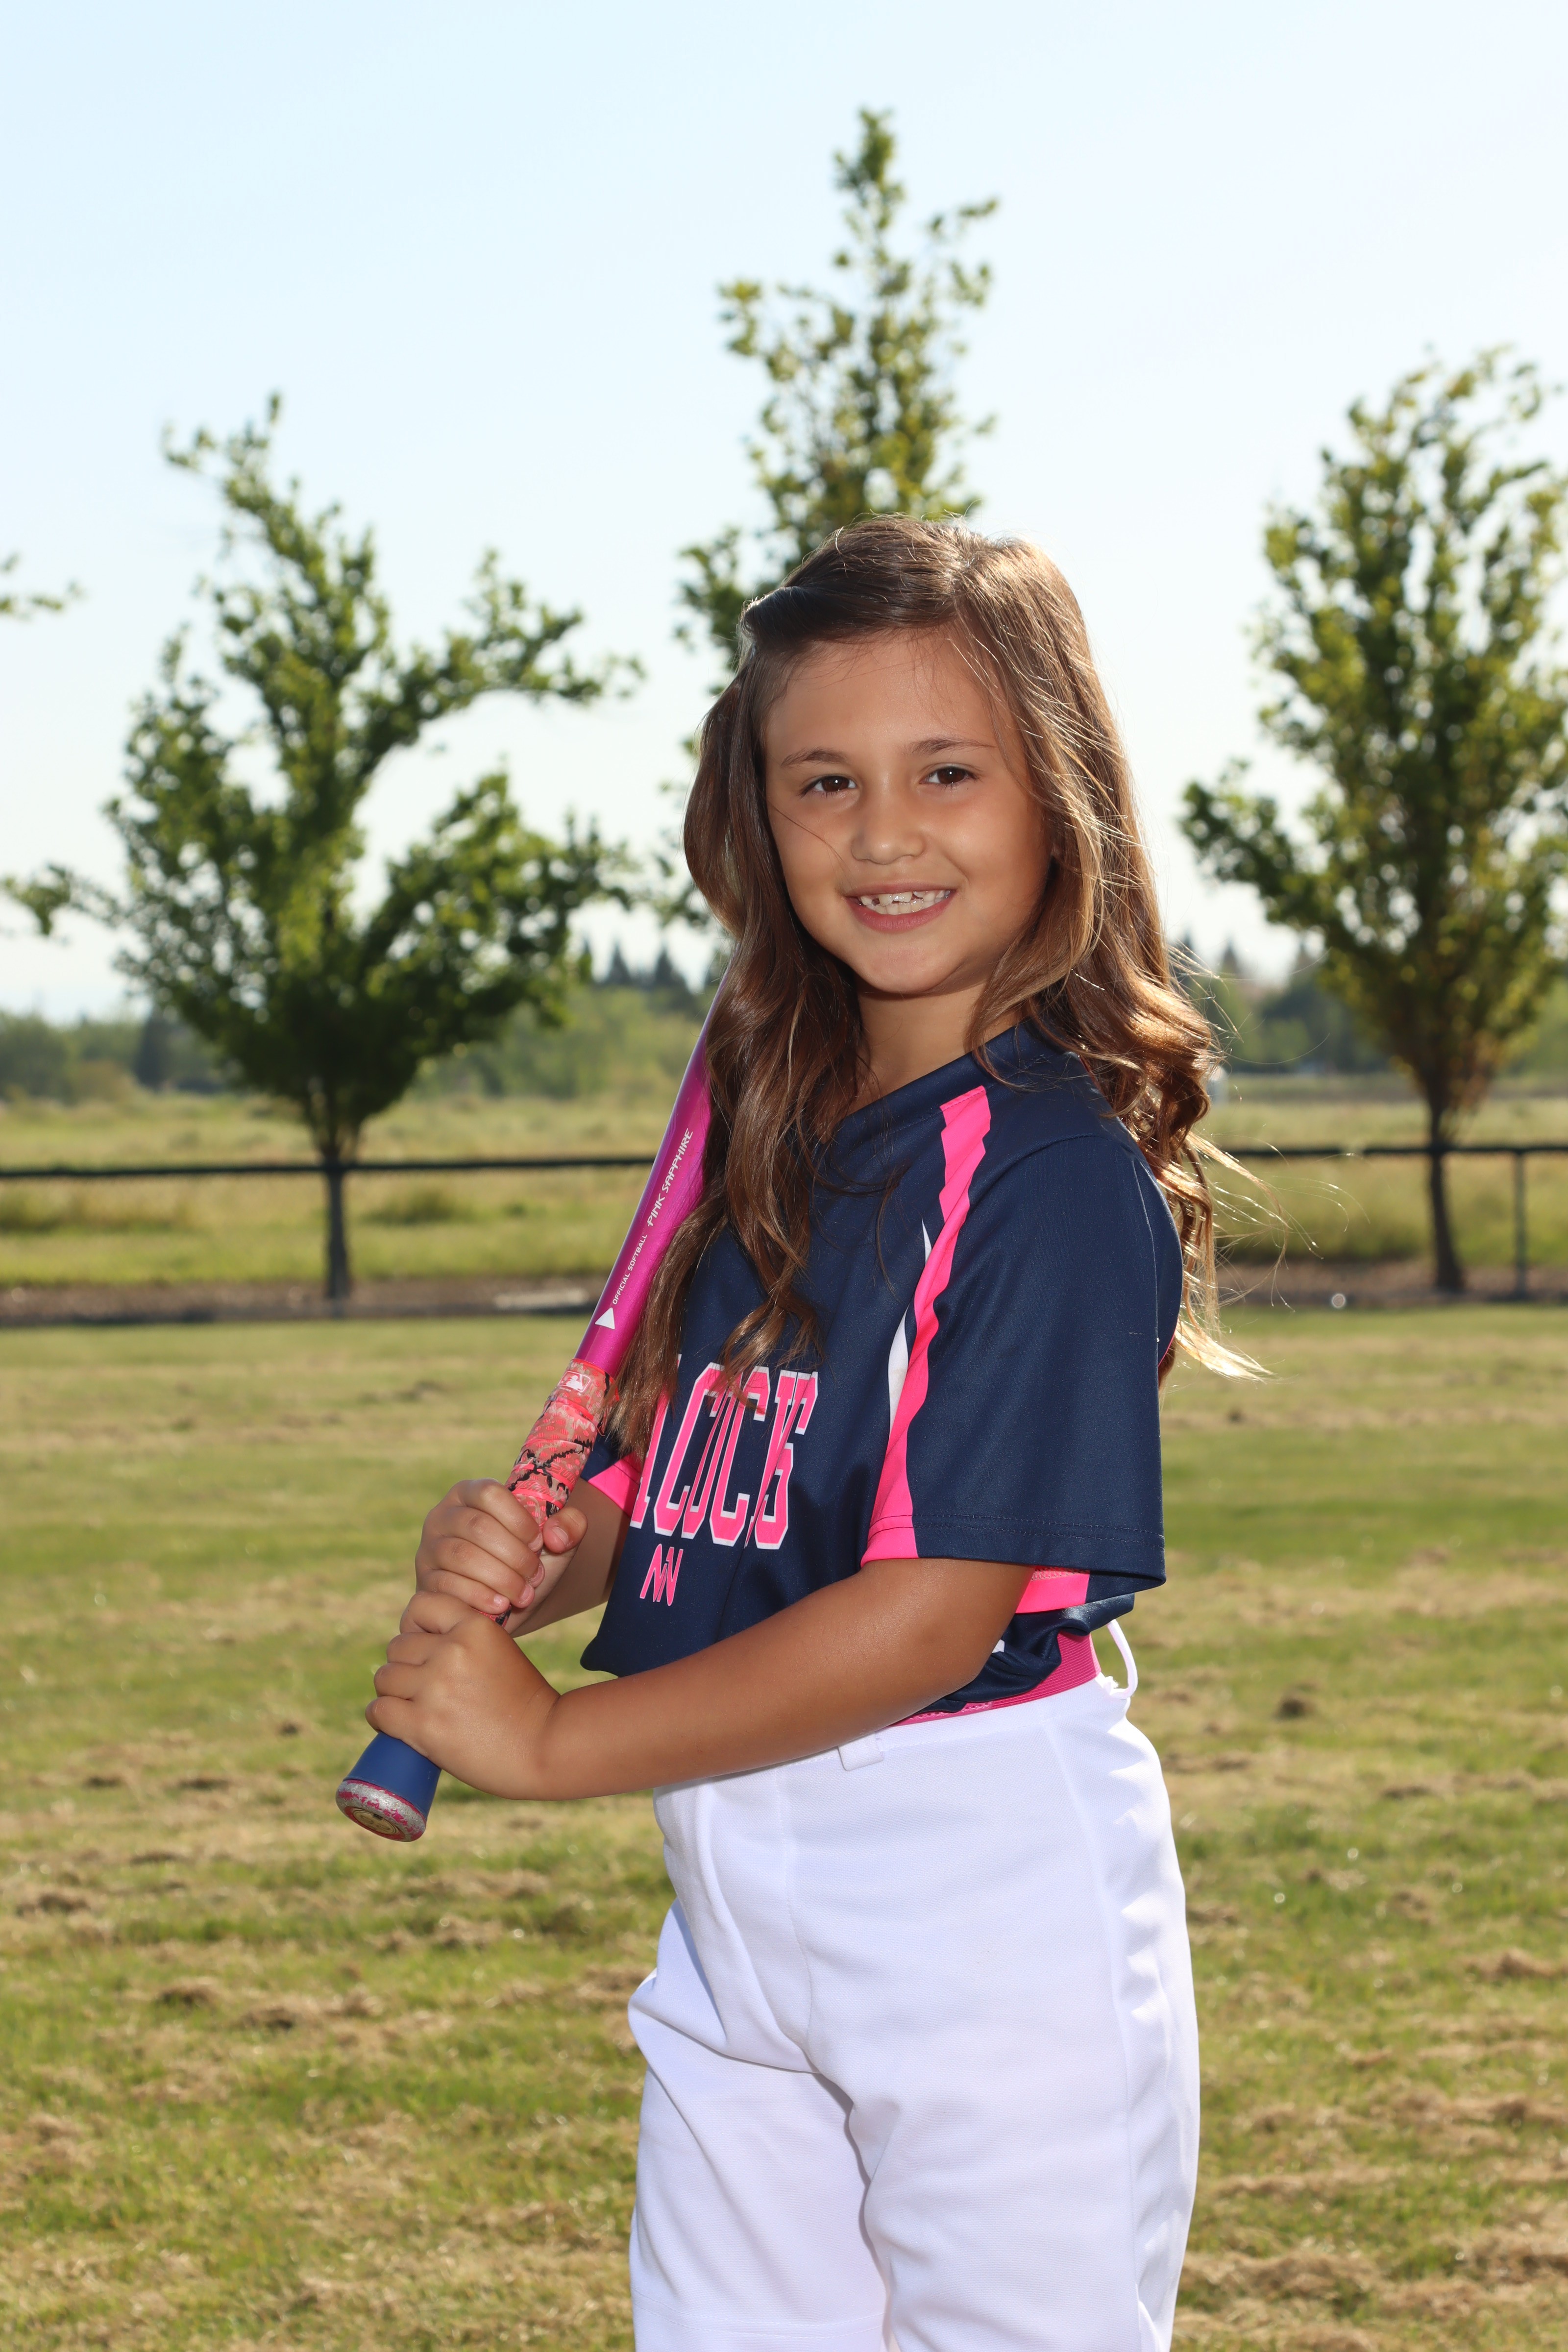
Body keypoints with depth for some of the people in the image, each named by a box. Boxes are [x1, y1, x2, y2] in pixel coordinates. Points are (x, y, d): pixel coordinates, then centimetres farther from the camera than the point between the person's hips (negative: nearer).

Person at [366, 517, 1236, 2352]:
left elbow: (936, 1609, -20)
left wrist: (554, 1739, -14)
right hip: (735, 1890, 8)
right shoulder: (763, 1126, 9)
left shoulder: (1054, 1167, -16)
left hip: (988, 1876, -7)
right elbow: (661, 1475, 13)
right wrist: (513, 1554, -10)